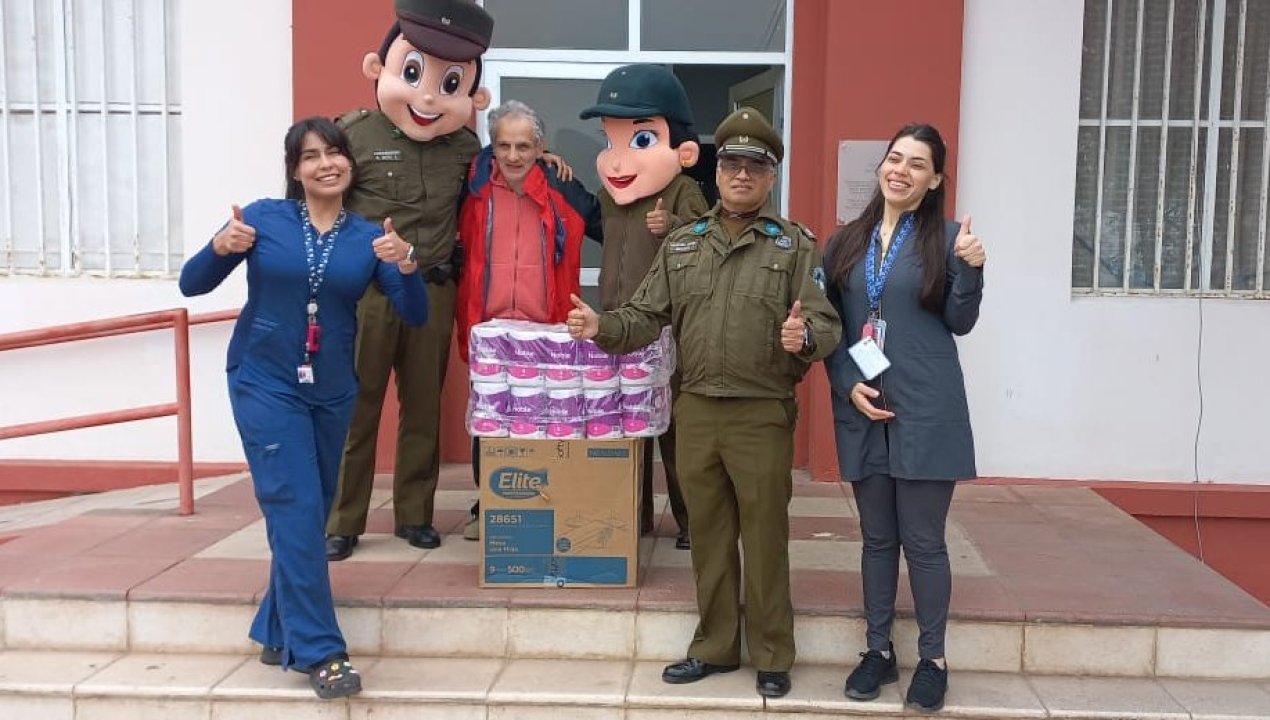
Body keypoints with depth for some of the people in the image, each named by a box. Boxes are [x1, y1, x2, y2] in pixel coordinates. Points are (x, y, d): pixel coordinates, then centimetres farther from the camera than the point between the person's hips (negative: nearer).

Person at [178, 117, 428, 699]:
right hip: (265, 384, -4)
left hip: (332, 391, 4)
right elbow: (191, 284, -5)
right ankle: (319, 651, -1)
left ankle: (278, 631, 29)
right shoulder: (264, 217, -6)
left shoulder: (369, 237, 1)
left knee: (310, 513, 12)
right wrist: (220, 247, -25)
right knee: (296, 511, -9)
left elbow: (416, 316, -3)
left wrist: (406, 265, -21)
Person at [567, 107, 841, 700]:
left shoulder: (797, 245, 0)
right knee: (708, 536, 14)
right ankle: (714, 647, 29)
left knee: (764, 538, 5)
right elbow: (646, 316, 10)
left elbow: (827, 325, -8)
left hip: (763, 415, -3)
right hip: (695, 411, 4)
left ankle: (771, 656, 21)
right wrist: (603, 327, -9)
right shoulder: (682, 243, 12)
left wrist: (804, 337, -30)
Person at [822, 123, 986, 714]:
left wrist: (969, 269, -16)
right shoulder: (846, 242, 9)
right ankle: (878, 650, 24)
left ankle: (932, 659, 17)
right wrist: (849, 384, -5)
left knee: (923, 539, 2)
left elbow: (960, 323, 1)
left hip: (926, 411, -3)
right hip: (861, 409, 3)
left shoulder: (945, 237, 1)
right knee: (877, 537, 12)